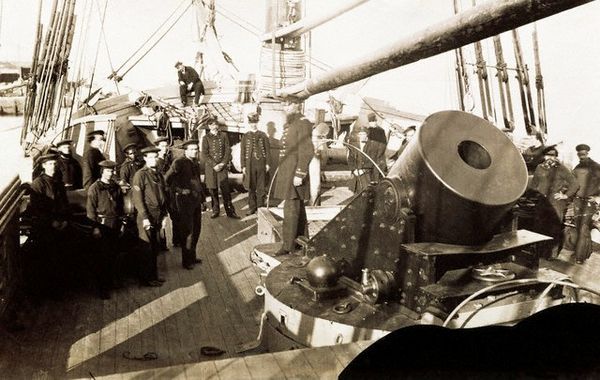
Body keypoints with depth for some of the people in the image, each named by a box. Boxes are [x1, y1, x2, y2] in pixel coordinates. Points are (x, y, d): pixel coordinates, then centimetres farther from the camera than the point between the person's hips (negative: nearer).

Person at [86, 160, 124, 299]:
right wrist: (95, 227, -13)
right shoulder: (94, 188, -6)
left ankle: (111, 279, 29)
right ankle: (103, 288, 7)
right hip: (102, 225, -5)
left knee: (113, 254, 12)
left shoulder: (116, 187, 10)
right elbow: (90, 209, -9)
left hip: (115, 225, 5)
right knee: (101, 256, 0)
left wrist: (121, 221, 11)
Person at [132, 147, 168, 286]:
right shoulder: (140, 175, -9)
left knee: (155, 248, 14)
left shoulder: (159, 175, 13)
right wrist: (144, 217, -17)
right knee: (147, 249, 1)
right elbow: (137, 199, -13)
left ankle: (153, 275, 26)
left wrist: (164, 215, 11)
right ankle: (146, 278, 12)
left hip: (158, 216, 7)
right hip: (146, 216, -7)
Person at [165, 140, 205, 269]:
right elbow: (168, 179, -18)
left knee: (196, 230, 15)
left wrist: (202, 197, 16)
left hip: (196, 201, 8)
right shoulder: (179, 163, -12)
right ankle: (186, 261, 13)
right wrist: (179, 190, -15)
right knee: (187, 232, 0)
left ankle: (192, 256, 31)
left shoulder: (196, 163, 12)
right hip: (185, 201, -8)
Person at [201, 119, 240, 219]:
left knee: (226, 190, -3)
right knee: (213, 190, 4)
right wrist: (214, 165, -11)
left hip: (222, 166, 0)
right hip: (210, 167, 0)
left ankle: (230, 211, 3)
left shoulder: (223, 136, 8)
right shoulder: (206, 138, 3)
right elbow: (205, 154, -2)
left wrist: (223, 163, -6)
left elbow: (228, 151, 5)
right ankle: (215, 211, 16)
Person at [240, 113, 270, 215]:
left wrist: (267, 163, -2)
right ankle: (252, 207, 15)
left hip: (261, 164, 0)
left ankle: (260, 206, 12)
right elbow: (242, 152, 5)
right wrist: (243, 166, -1)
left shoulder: (263, 135, 6)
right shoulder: (245, 136, 7)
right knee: (251, 187, 5)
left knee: (261, 187, 3)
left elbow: (267, 150, 5)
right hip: (250, 164, 1)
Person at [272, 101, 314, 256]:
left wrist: (299, 174, -22)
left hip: (294, 174, -9)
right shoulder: (288, 124, 14)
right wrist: (282, 171, 17)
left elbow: (306, 152, -20)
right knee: (298, 207, 16)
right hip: (286, 172, 9)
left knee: (291, 209, -6)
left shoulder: (303, 124, -14)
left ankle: (288, 245, 1)